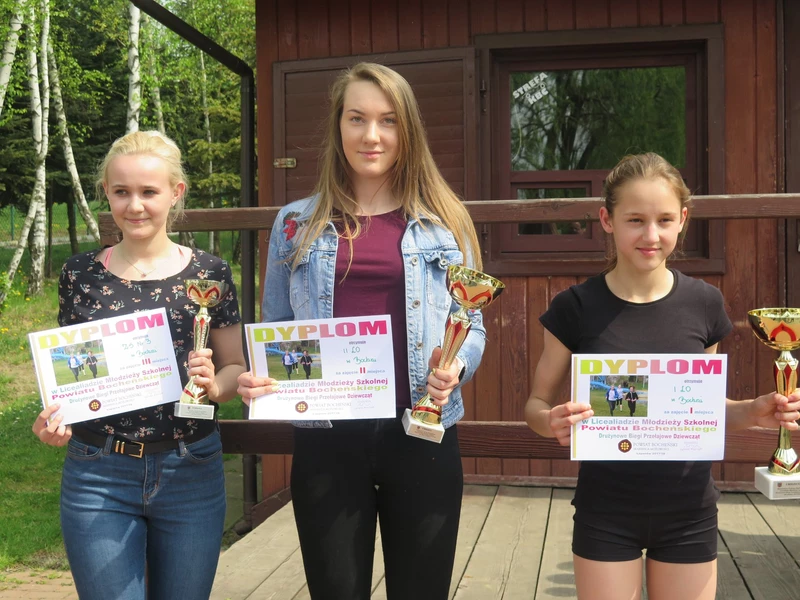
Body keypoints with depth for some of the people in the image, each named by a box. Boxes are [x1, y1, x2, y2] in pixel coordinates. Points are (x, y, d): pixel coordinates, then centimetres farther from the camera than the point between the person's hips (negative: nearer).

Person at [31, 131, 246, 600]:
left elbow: (237, 367, 3)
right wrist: (55, 414, -8)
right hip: (98, 476, 1)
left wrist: (215, 385, -18)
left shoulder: (208, 274, -3)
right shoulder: (80, 275, 2)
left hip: (190, 472, 0)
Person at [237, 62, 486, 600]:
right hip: (326, 439, 1)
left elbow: (471, 325, 6)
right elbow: (274, 329, 11)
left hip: (422, 436, 0)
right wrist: (257, 378, -9)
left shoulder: (443, 222, 4)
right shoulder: (298, 223, 6)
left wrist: (456, 366, -15)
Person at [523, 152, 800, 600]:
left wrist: (754, 412, -10)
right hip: (605, 509, -2)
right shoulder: (577, 306, -10)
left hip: (688, 512, 2)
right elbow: (538, 403, -3)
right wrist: (554, 422, -24)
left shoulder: (704, 303, -3)